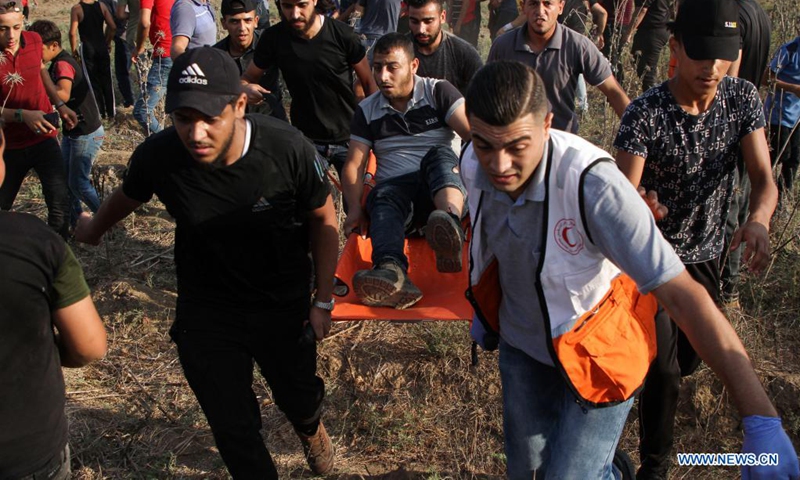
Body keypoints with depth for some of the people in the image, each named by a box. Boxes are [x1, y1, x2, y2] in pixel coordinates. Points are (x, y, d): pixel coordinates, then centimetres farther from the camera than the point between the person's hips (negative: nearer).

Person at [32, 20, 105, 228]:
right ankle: (73, 221, 30)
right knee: (65, 179, 17)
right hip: (72, 131, 10)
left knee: (78, 183, 2)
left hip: (86, 134, -10)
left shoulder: (62, 64, -23)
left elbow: (63, 94, -41)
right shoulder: (59, 63, 8)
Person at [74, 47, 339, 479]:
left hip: (284, 305, 0)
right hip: (206, 312, 0)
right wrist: (94, 229, 24)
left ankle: (310, 427, 61)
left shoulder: (287, 148, -27)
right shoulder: (157, 156, -22)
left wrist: (323, 301, -7)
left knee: (298, 397, 22)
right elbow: (126, 197, 3)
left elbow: (323, 219, -9)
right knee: (232, 426, 10)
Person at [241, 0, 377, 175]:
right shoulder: (274, 37, -8)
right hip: (306, 139, 1)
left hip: (349, 138, -1)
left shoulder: (341, 34, -13)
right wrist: (246, 88, -24)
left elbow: (368, 82, -4)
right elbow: (247, 78, 1)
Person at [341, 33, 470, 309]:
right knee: (383, 197, -33)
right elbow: (353, 165, 6)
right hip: (394, 188, 2)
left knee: (439, 153, -32)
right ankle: (393, 271, -63)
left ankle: (451, 224, -63)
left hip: (440, 185, -1)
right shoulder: (366, 111, 13)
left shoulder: (438, 92, 6)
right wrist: (355, 208, -12)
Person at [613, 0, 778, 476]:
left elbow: (764, 178, -16)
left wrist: (759, 219, -39)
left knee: (690, 355, 23)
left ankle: (645, 369, 59)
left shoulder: (743, 98, -11)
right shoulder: (645, 115, -26)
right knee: (664, 370, -6)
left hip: (707, 253, 5)